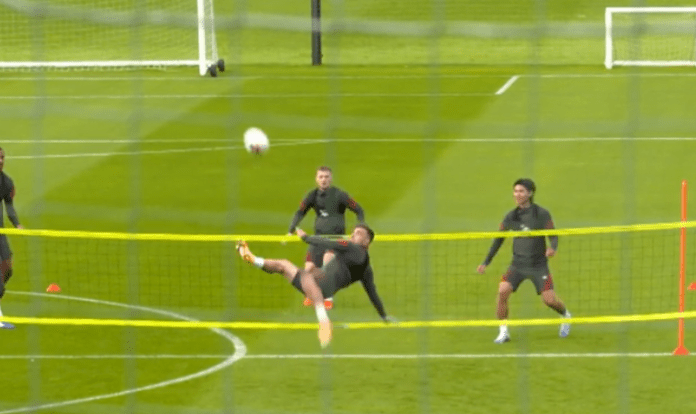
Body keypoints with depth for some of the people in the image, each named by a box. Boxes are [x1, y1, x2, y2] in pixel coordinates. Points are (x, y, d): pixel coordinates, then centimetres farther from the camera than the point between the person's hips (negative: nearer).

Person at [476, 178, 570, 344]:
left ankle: (566, 316, 29)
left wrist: (553, 248, -30)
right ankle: (503, 332, -7)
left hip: (538, 265, -3)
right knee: (503, 290, -20)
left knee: (549, 299, -8)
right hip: (517, 265, 3)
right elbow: (498, 239, 11)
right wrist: (486, 262, 9)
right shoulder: (510, 217, 2)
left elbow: (553, 236, -6)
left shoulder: (542, 214, -8)